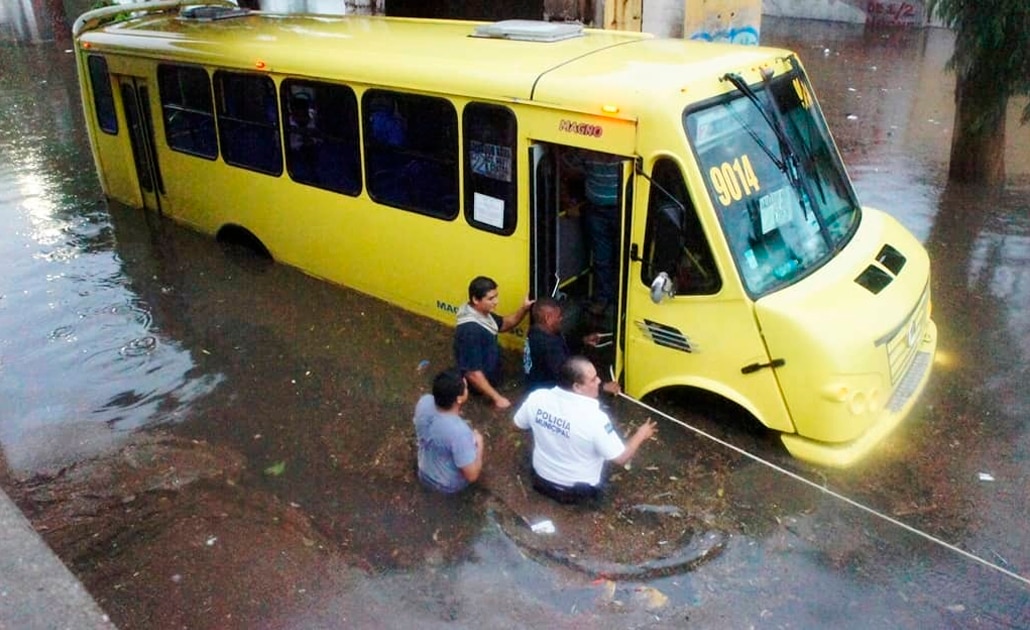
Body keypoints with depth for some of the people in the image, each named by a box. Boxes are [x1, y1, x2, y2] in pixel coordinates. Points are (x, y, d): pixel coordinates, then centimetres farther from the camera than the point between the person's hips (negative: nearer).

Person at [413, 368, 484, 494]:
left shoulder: (424, 402, -23)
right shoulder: (459, 432, -42)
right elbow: (472, 475, -30)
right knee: (477, 439, 21)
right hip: (450, 485, -5)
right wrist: (479, 444, -16)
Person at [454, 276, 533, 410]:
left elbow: (504, 324, 11)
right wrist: (496, 398, -26)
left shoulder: (481, 313, -7)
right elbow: (473, 373, -33)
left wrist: (524, 309, -7)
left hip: (490, 375, 9)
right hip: (479, 386, -9)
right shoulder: (470, 330, -36)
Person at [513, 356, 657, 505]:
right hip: (580, 491, -3)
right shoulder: (594, 418, -33)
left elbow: (518, 425, 0)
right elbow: (621, 458, -21)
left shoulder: (536, 398, -20)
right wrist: (640, 435, -3)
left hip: (542, 480, 3)